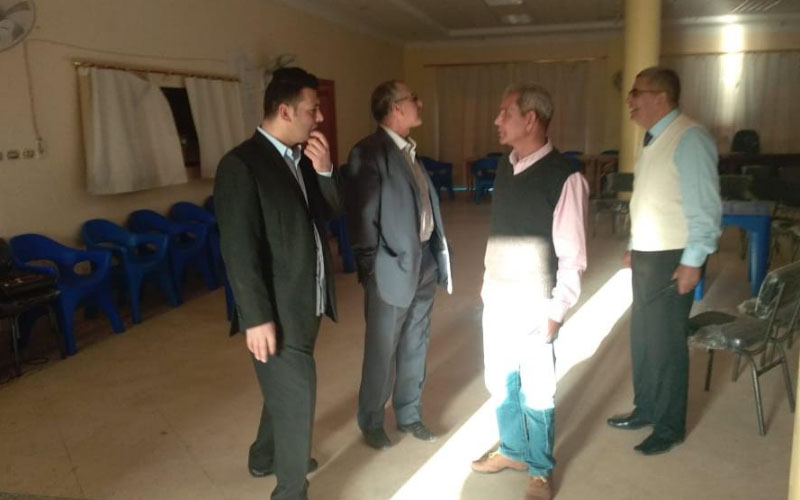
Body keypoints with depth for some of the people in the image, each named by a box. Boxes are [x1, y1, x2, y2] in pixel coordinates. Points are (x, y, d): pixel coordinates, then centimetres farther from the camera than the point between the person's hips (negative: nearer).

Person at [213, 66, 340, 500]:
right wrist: (257, 318, -21)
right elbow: (239, 250, -21)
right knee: (296, 395, 3)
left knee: (286, 388, 23)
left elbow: (328, 214, 11)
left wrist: (324, 171, -6)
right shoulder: (241, 164, -18)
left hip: (308, 301, 8)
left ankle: (265, 456, 47)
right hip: (278, 310, -8)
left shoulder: (301, 157, 7)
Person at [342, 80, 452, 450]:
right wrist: (372, 269, -14)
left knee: (415, 347, 18)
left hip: (424, 261, 8)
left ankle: (408, 414, 37)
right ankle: (371, 422, 29)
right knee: (382, 352, 8)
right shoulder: (369, 152, -15)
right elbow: (361, 217, -16)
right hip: (393, 267, -8)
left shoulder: (409, 150, 11)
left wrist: (438, 255, 11)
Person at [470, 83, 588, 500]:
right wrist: (487, 280, 13)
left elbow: (571, 255, -14)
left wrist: (556, 311, -14)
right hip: (496, 297, 6)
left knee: (536, 391, 8)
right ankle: (512, 451, 41)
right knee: (499, 383, 18)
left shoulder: (563, 176, -16)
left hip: (533, 302, -6)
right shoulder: (505, 167, 5)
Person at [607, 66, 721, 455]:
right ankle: (646, 409, 35)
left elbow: (705, 206, -19)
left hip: (672, 259, -8)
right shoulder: (652, 139, 11)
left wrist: (693, 262, -20)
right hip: (645, 255, 8)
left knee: (666, 343, 3)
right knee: (642, 337, 17)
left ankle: (669, 426, 22)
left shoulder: (689, 139, -16)